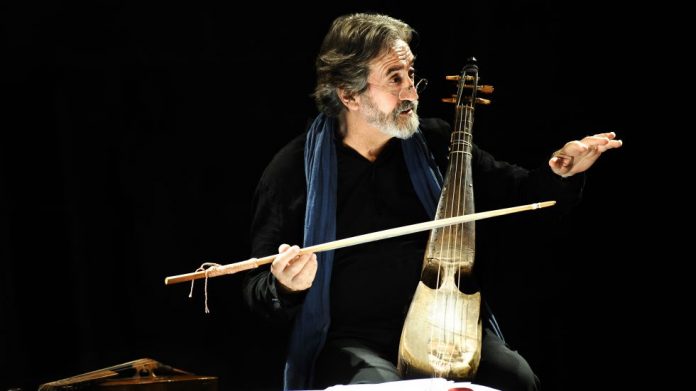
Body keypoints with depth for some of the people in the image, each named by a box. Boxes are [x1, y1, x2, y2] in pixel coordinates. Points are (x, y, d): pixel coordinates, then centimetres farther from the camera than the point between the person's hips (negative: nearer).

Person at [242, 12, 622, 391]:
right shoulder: (294, 171, -7)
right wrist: (286, 286, -25)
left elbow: (512, 190, 14)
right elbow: (257, 289, -1)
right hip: (353, 342, -3)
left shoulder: (433, 142, 3)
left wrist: (559, 173, -8)